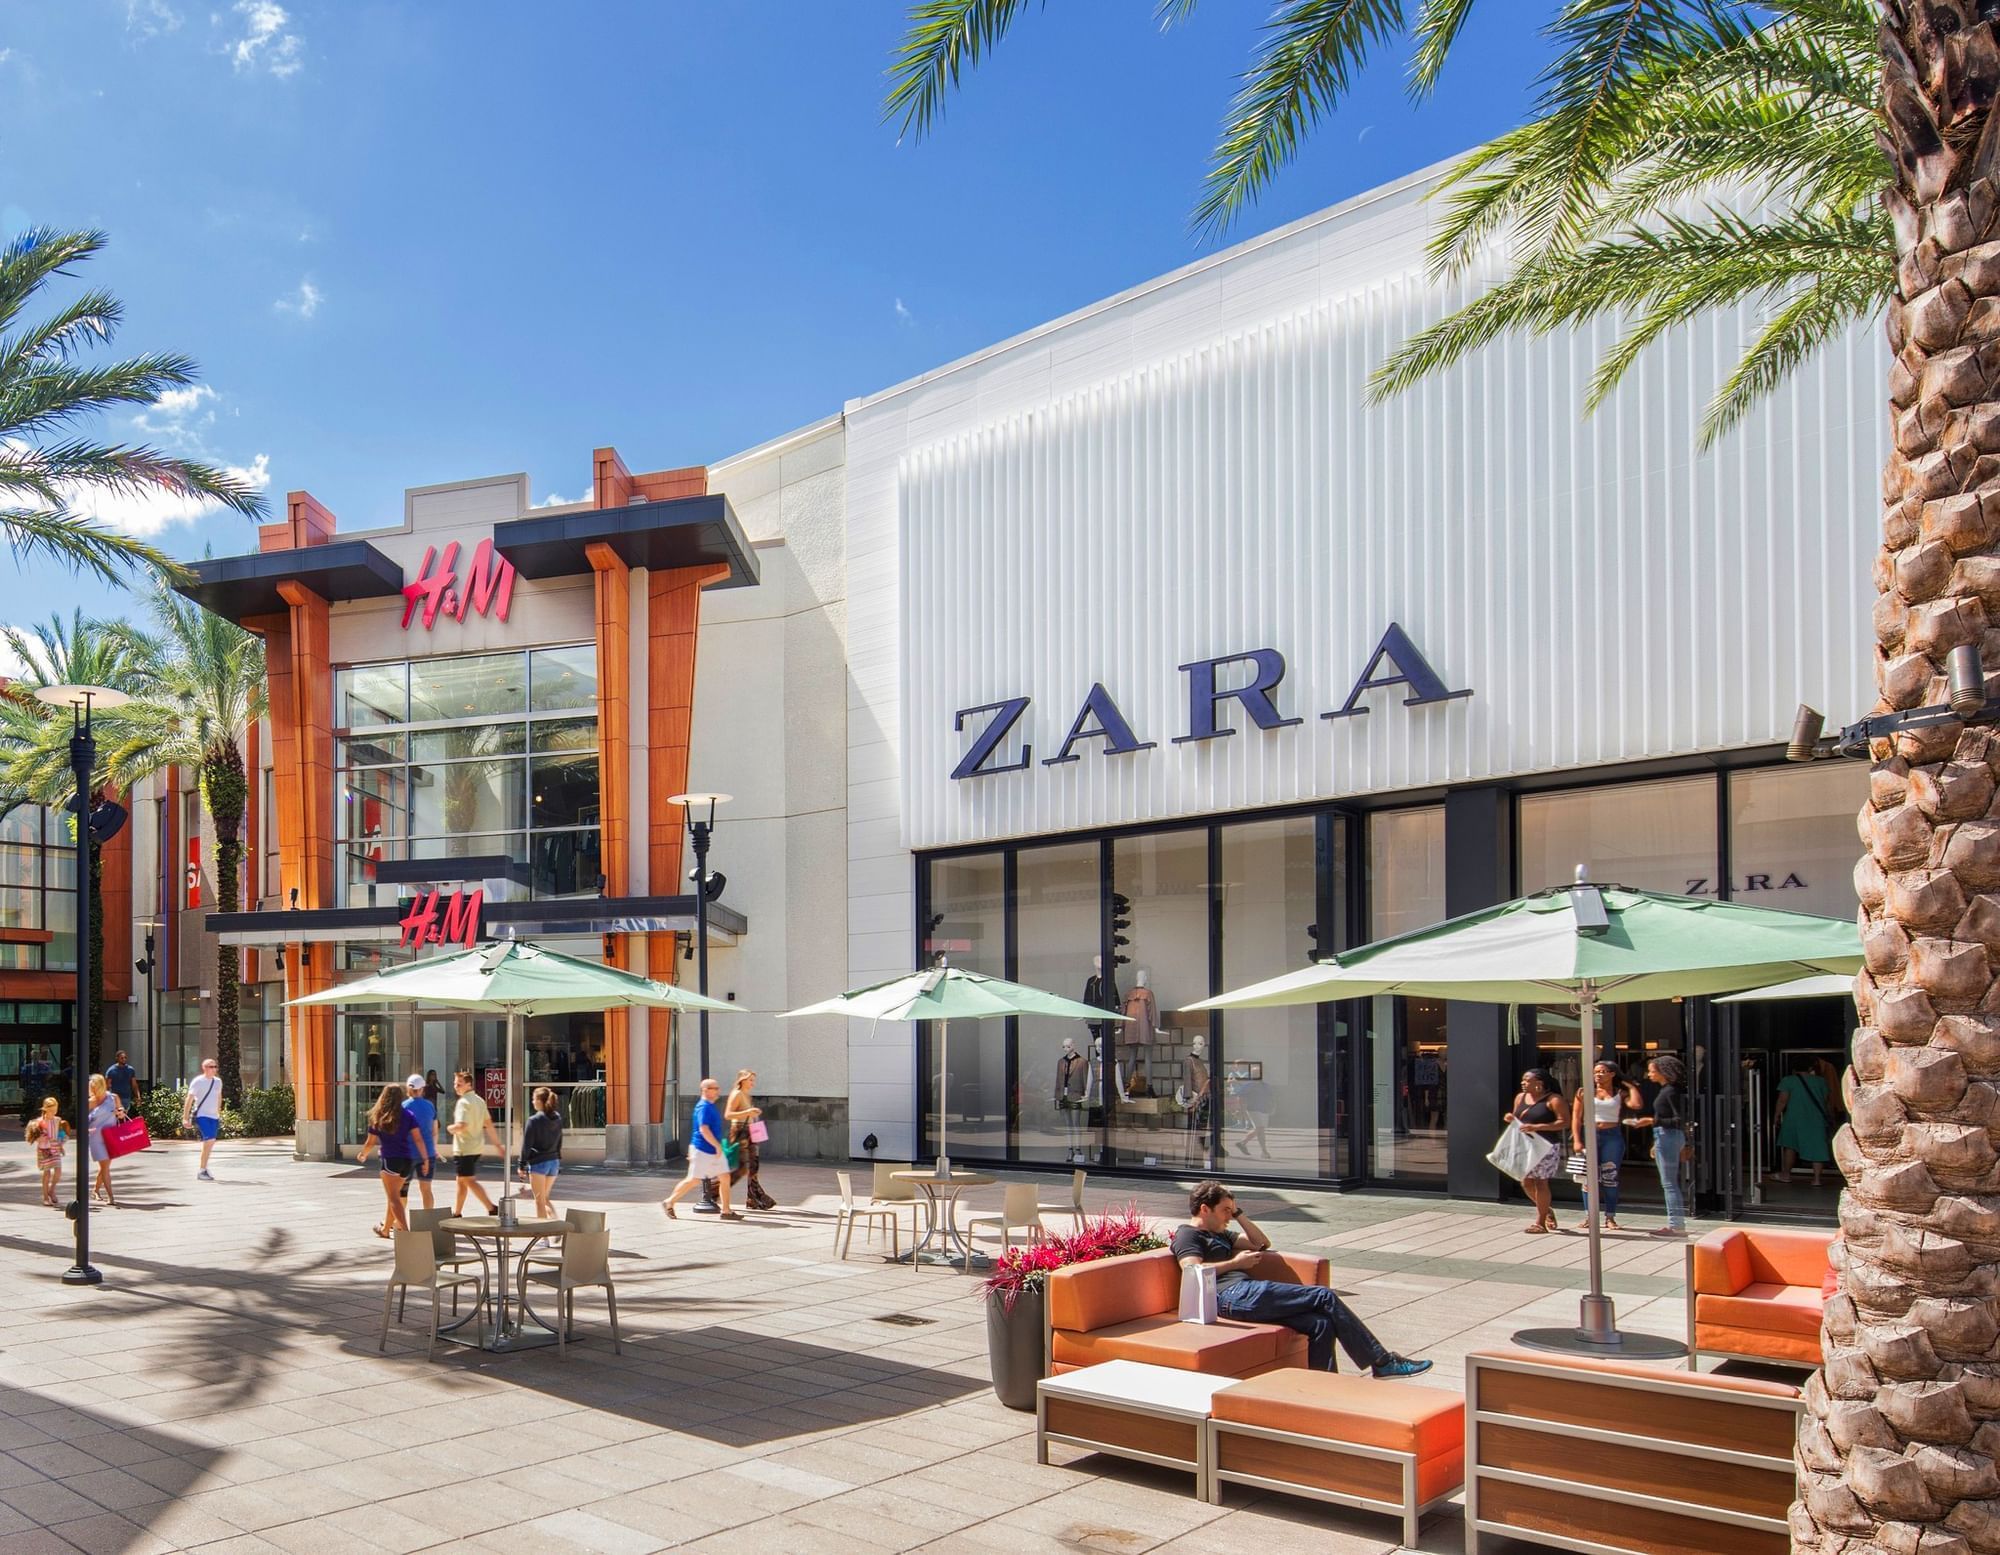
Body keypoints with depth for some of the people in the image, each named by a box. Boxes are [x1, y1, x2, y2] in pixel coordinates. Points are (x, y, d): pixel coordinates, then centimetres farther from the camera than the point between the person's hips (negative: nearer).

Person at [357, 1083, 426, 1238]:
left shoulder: (378, 1118, 2)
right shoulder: (408, 1116, 3)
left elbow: (370, 1143, 6)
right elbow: (418, 1139, -6)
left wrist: (363, 1155, 26)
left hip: (390, 1160, -3)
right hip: (407, 1160, 3)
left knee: (394, 1198, -5)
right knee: (394, 1195, 19)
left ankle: (405, 1230, -21)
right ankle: (385, 1229, 35)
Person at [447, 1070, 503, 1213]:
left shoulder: (463, 1102, -16)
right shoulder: (479, 1100, 11)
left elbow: (462, 1125, -28)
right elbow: (489, 1125, 13)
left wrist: (450, 1127, -7)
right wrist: (498, 1145, 14)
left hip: (464, 1148, -9)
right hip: (477, 1148, 9)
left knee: (469, 1181, -7)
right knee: (461, 1181, 17)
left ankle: (491, 1208, -14)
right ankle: (456, 1213, 24)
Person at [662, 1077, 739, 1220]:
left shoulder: (711, 1106, 14)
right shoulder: (703, 1107, -16)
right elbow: (703, 1129, -25)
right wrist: (717, 1145, -24)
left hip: (714, 1151, 9)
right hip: (702, 1151, -9)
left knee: (725, 1178, 3)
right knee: (694, 1180, -3)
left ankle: (726, 1211, 6)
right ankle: (669, 1203, 12)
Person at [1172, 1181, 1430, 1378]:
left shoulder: (1219, 1235, 34)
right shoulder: (1187, 1235, 5)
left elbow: (1262, 1243, 36)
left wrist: (1238, 1213, 28)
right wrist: (1235, 1263, -5)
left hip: (1244, 1295, 10)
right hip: (1232, 1295, -10)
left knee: (1321, 1323, -11)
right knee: (1324, 1297, -11)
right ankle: (1382, 1361, -4)